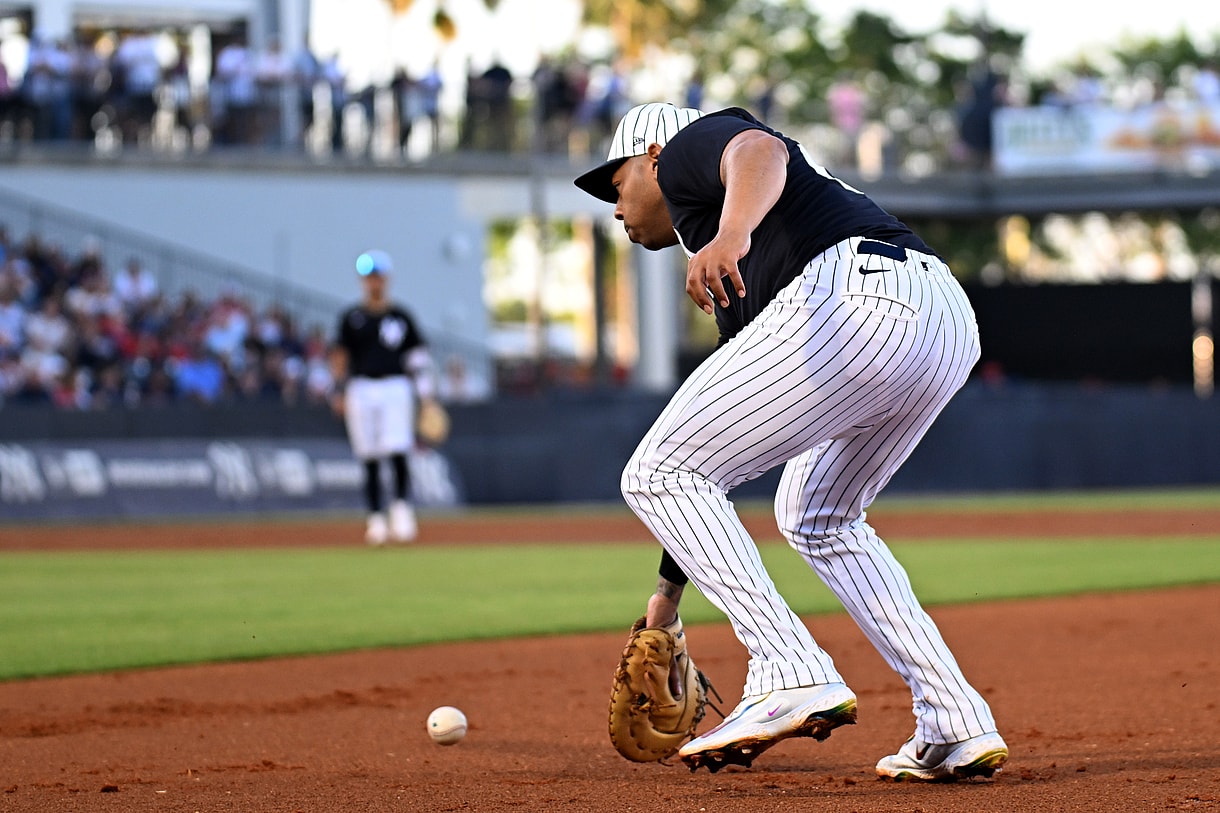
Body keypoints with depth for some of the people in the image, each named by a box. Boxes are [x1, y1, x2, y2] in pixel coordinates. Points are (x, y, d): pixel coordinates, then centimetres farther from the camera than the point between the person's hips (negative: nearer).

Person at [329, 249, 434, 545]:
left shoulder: (400, 316, 8)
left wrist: (425, 392, 2)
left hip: (396, 386, -1)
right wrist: (339, 392, -1)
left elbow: (418, 355, 9)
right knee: (370, 459, 2)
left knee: (397, 453, -15)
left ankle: (402, 508, -9)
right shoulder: (352, 317, 9)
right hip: (362, 390, 1)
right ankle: (376, 518, 7)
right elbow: (340, 355, 8)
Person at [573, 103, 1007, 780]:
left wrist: (731, 234, -32)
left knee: (657, 474, 2)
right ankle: (957, 726, 18)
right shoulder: (736, 282, 38)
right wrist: (671, 586, 43)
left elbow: (762, 152, -11)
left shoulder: (689, 145, 17)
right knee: (815, 516, 30)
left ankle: (794, 676, -10)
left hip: (855, 299, -9)